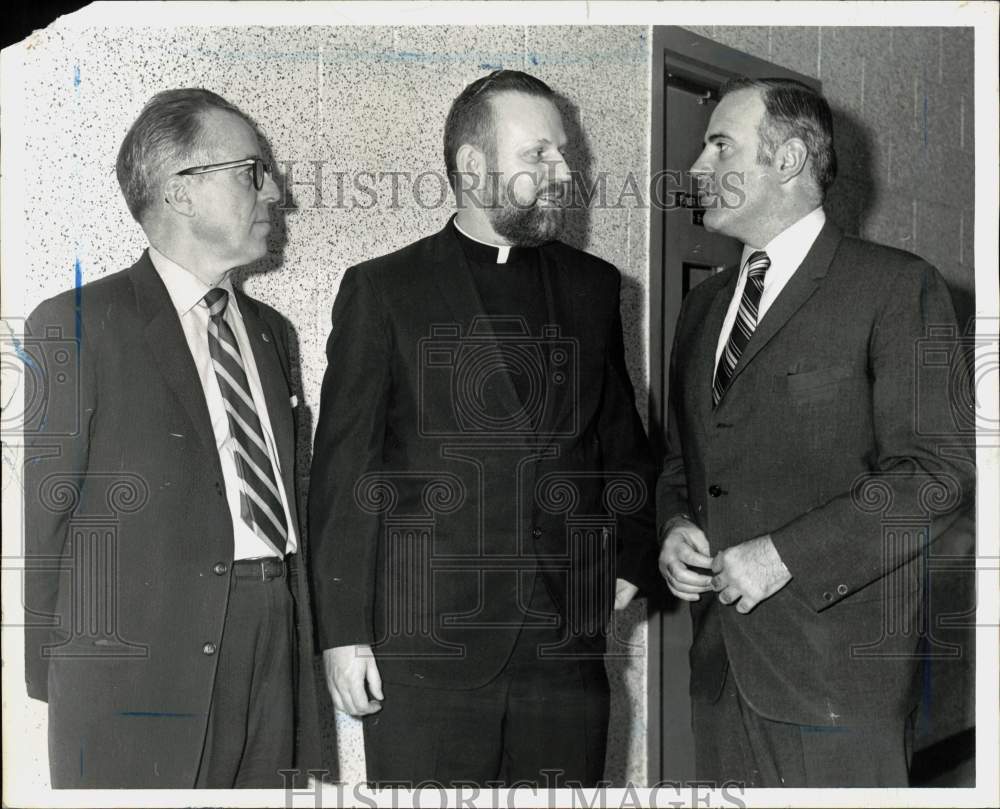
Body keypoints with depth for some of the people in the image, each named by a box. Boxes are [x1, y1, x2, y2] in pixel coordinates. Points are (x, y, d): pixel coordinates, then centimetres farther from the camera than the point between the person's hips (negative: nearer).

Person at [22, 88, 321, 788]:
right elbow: (40, 516, -5)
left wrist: (301, 644, 11)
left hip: (274, 662, 6)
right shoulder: (77, 327, -5)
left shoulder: (270, 330, 16)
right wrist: (50, 685, -4)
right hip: (139, 673, -6)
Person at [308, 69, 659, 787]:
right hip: (424, 649, -3)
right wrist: (343, 632, -5)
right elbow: (344, 471, -1)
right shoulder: (382, 289, 2)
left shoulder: (594, 287, 13)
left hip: (568, 647, 3)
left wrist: (631, 559, 11)